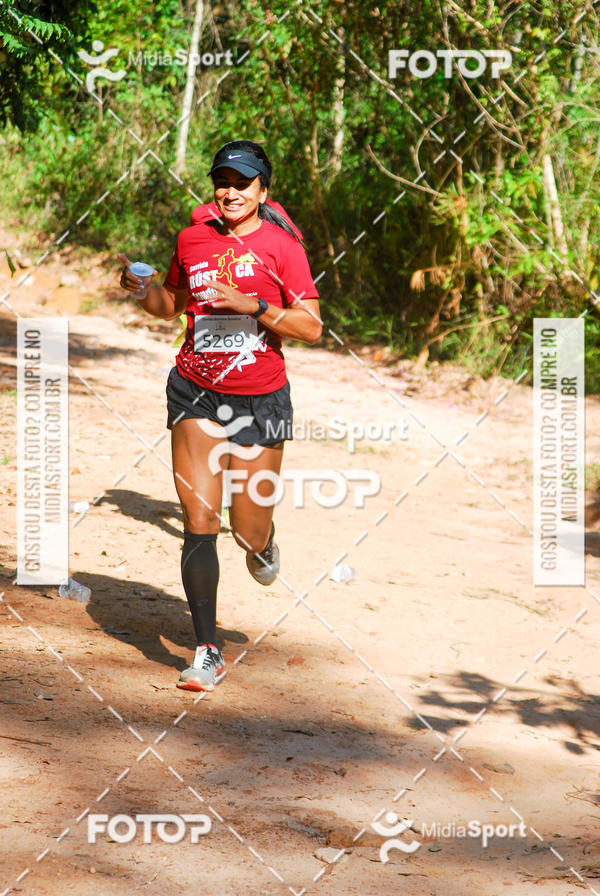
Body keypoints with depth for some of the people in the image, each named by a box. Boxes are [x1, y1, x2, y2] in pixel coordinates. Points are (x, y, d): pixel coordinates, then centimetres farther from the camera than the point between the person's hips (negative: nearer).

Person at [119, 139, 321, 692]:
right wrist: (141, 289, 1)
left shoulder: (281, 245, -4)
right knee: (199, 525, -8)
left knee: (249, 533, 4)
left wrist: (251, 304, -21)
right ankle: (207, 651, -1)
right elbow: (172, 305, 22)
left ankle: (263, 544, 43)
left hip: (261, 397, -2)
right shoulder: (193, 238, 6)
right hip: (197, 392, 2)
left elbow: (311, 327, -9)